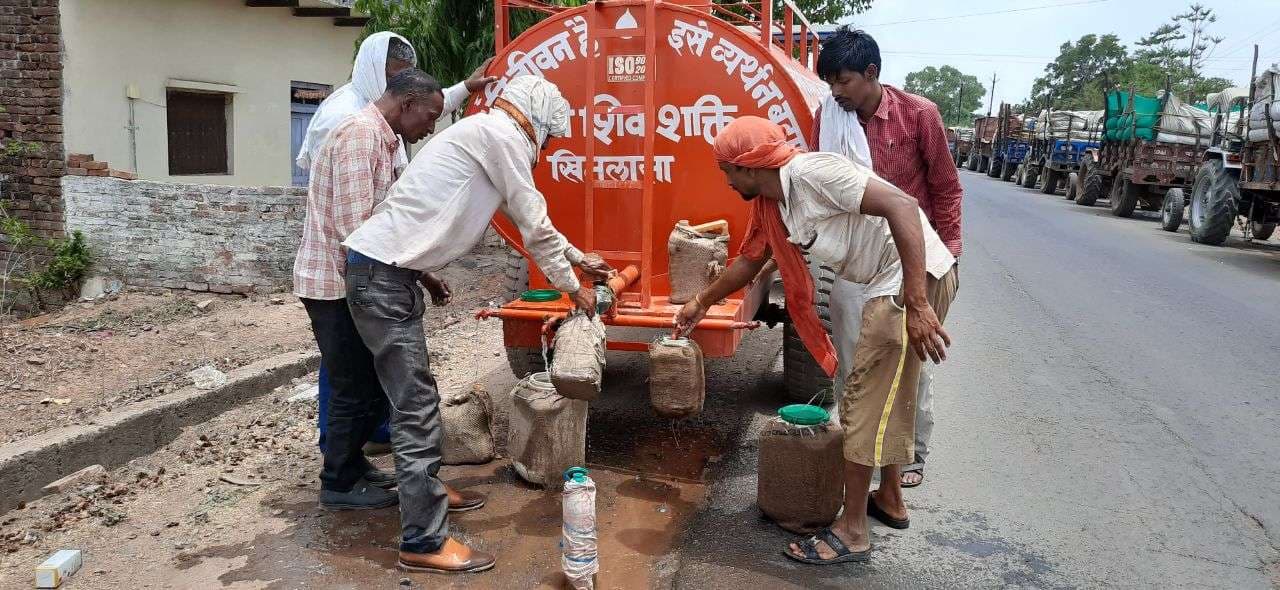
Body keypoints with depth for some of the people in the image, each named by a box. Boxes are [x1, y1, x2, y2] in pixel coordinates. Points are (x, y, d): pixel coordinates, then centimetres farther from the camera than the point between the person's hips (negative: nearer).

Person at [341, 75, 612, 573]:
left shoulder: (487, 139, 20)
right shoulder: (500, 132, -9)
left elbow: (528, 218, 31)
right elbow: (534, 224, -6)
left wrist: (578, 259, 38)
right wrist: (572, 287, 6)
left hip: (390, 270, 10)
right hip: (381, 273, -10)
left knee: (414, 395, 18)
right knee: (417, 406, -7)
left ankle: (423, 489, 33)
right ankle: (424, 542, -1)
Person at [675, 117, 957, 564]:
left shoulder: (809, 173, -20)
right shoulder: (771, 204, 9)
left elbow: (901, 206, -27)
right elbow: (750, 261, 27)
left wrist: (917, 304, -31)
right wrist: (701, 304, 38)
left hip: (916, 277, -10)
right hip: (889, 285, 10)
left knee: (866, 401, -3)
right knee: (886, 396, 21)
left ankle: (852, 532, 8)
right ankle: (889, 500, 39)